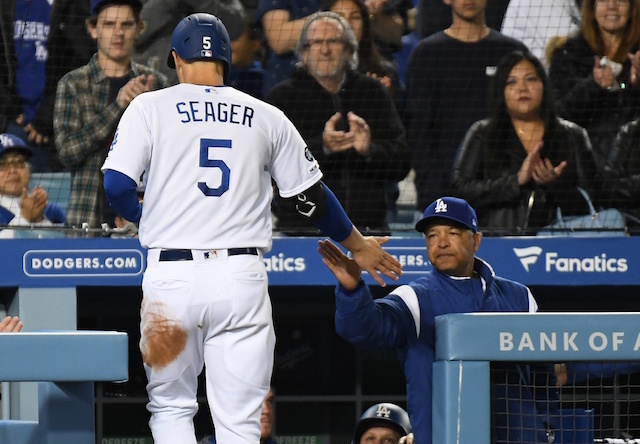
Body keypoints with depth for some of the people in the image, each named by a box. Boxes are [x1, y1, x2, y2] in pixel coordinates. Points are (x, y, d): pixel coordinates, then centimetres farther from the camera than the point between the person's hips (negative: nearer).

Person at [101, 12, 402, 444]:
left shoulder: (150, 107, 3)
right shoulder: (266, 117, 10)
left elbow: (117, 185, -6)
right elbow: (312, 195, 14)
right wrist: (358, 244, 30)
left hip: (172, 277, -1)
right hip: (242, 278, 1)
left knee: (171, 407, 14)